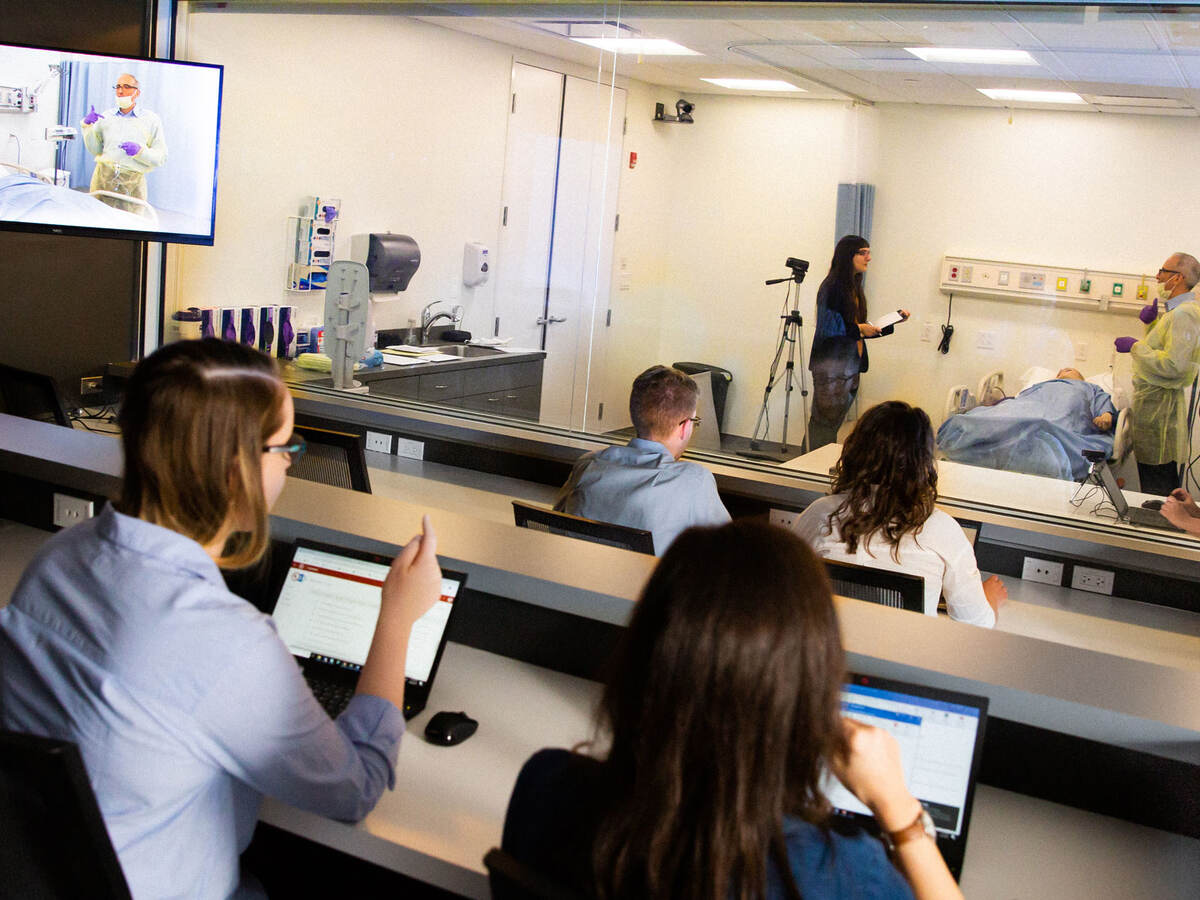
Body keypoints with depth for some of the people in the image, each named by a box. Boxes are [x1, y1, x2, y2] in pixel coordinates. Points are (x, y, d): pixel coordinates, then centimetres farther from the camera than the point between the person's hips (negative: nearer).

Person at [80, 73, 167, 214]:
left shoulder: (151, 119, 7)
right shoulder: (106, 116, 14)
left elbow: (161, 157, 1)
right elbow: (95, 150, 11)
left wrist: (140, 150, -16)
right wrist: (88, 126, -2)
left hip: (133, 183, -2)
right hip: (103, 178, 2)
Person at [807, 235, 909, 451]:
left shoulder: (854, 288, 17)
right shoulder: (832, 287, -9)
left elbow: (862, 327, 21)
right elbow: (825, 327, -15)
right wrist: (858, 329, -20)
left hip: (850, 366, 8)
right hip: (832, 366, -8)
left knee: (834, 423, 9)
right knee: (825, 423, -6)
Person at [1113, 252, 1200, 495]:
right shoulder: (1176, 311, 14)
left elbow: (1173, 365, -25)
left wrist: (1135, 347, -15)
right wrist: (1151, 322, 13)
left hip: (1159, 402, -11)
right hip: (1153, 397, 11)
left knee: (1156, 483, -6)